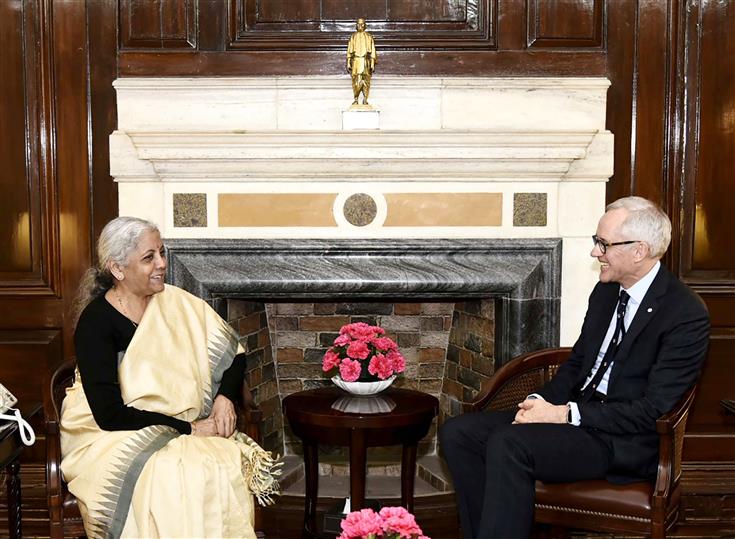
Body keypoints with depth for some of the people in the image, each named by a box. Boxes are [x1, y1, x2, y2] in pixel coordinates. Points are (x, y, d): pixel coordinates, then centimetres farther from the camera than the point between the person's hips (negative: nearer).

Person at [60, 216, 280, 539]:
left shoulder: (176, 303, 2)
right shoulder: (95, 323, -12)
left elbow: (233, 353, 10)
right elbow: (109, 415, -18)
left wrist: (225, 396, -9)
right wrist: (187, 428, -18)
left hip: (183, 430, 4)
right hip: (111, 438, -4)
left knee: (227, 464, -24)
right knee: (172, 477, -32)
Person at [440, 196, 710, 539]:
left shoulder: (686, 314, -13)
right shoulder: (605, 291, 11)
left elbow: (652, 409, -17)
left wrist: (565, 414, -20)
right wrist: (543, 401, -2)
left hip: (624, 441, -8)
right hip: (574, 411, 8)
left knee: (508, 444, -31)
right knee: (457, 433, -8)